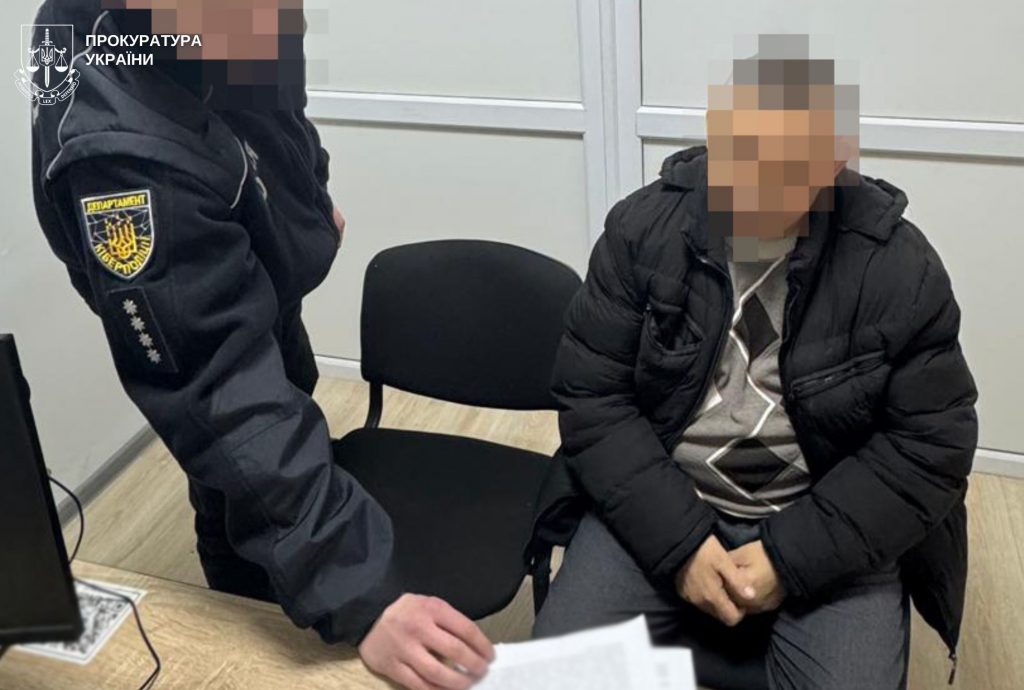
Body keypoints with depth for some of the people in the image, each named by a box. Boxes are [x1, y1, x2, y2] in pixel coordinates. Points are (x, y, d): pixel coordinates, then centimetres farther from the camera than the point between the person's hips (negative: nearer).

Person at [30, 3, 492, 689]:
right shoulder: (121, 151, -46)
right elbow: (221, 392, -48)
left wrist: (312, 196, 15)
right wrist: (358, 594, -50)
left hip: (267, 299, 8)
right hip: (197, 326, -7)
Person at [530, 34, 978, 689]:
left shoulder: (900, 266, -11)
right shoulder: (642, 228, -9)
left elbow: (931, 443, -7)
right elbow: (592, 395, -8)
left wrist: (792, 558, -15)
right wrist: (679, 541, -17)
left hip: (827, 528, 0)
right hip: (661, 507, 1)